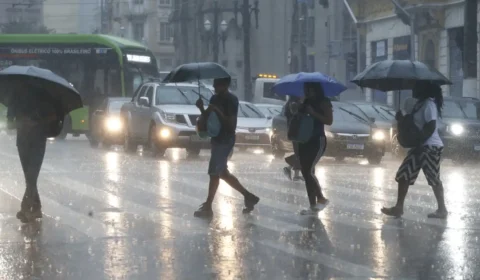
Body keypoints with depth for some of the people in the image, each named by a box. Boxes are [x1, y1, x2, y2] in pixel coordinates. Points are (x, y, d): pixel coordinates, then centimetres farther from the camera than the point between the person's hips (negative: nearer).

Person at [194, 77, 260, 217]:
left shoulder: (231, 100, -13)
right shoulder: (214, 98, 11)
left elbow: (231, 124, -18)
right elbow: (207, 118, 12)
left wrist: (218, 111, -26)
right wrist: (201, 108, -6)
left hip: (225, 141, -9)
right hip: (217, 139, 9)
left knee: (214, 173, -6)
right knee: (223, 173, 13)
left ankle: (207, 207, -1)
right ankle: (248, 196, 22)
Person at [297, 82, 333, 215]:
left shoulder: (324, 102, -7)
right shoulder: (306, 102, 13)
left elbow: (329, 121, -16)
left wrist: (313, 113, -21)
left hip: (318, 141, -7)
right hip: (304, 140, 7)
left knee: (309, 171, -16)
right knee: (306, 172, 5)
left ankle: (320, 197, 0)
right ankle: (313, 205, 9)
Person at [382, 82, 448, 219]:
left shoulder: (429, 104, -14)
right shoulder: (420, 104, 16)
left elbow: (431, 127, -23)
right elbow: (414, 124, 22)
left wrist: (419, 144, -22)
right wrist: (402, 119, 5)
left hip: (430, 147, -10)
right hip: (420, 147, 10)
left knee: (434, 179, -4)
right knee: (403, 175, 8)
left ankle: (442, 209, 4)